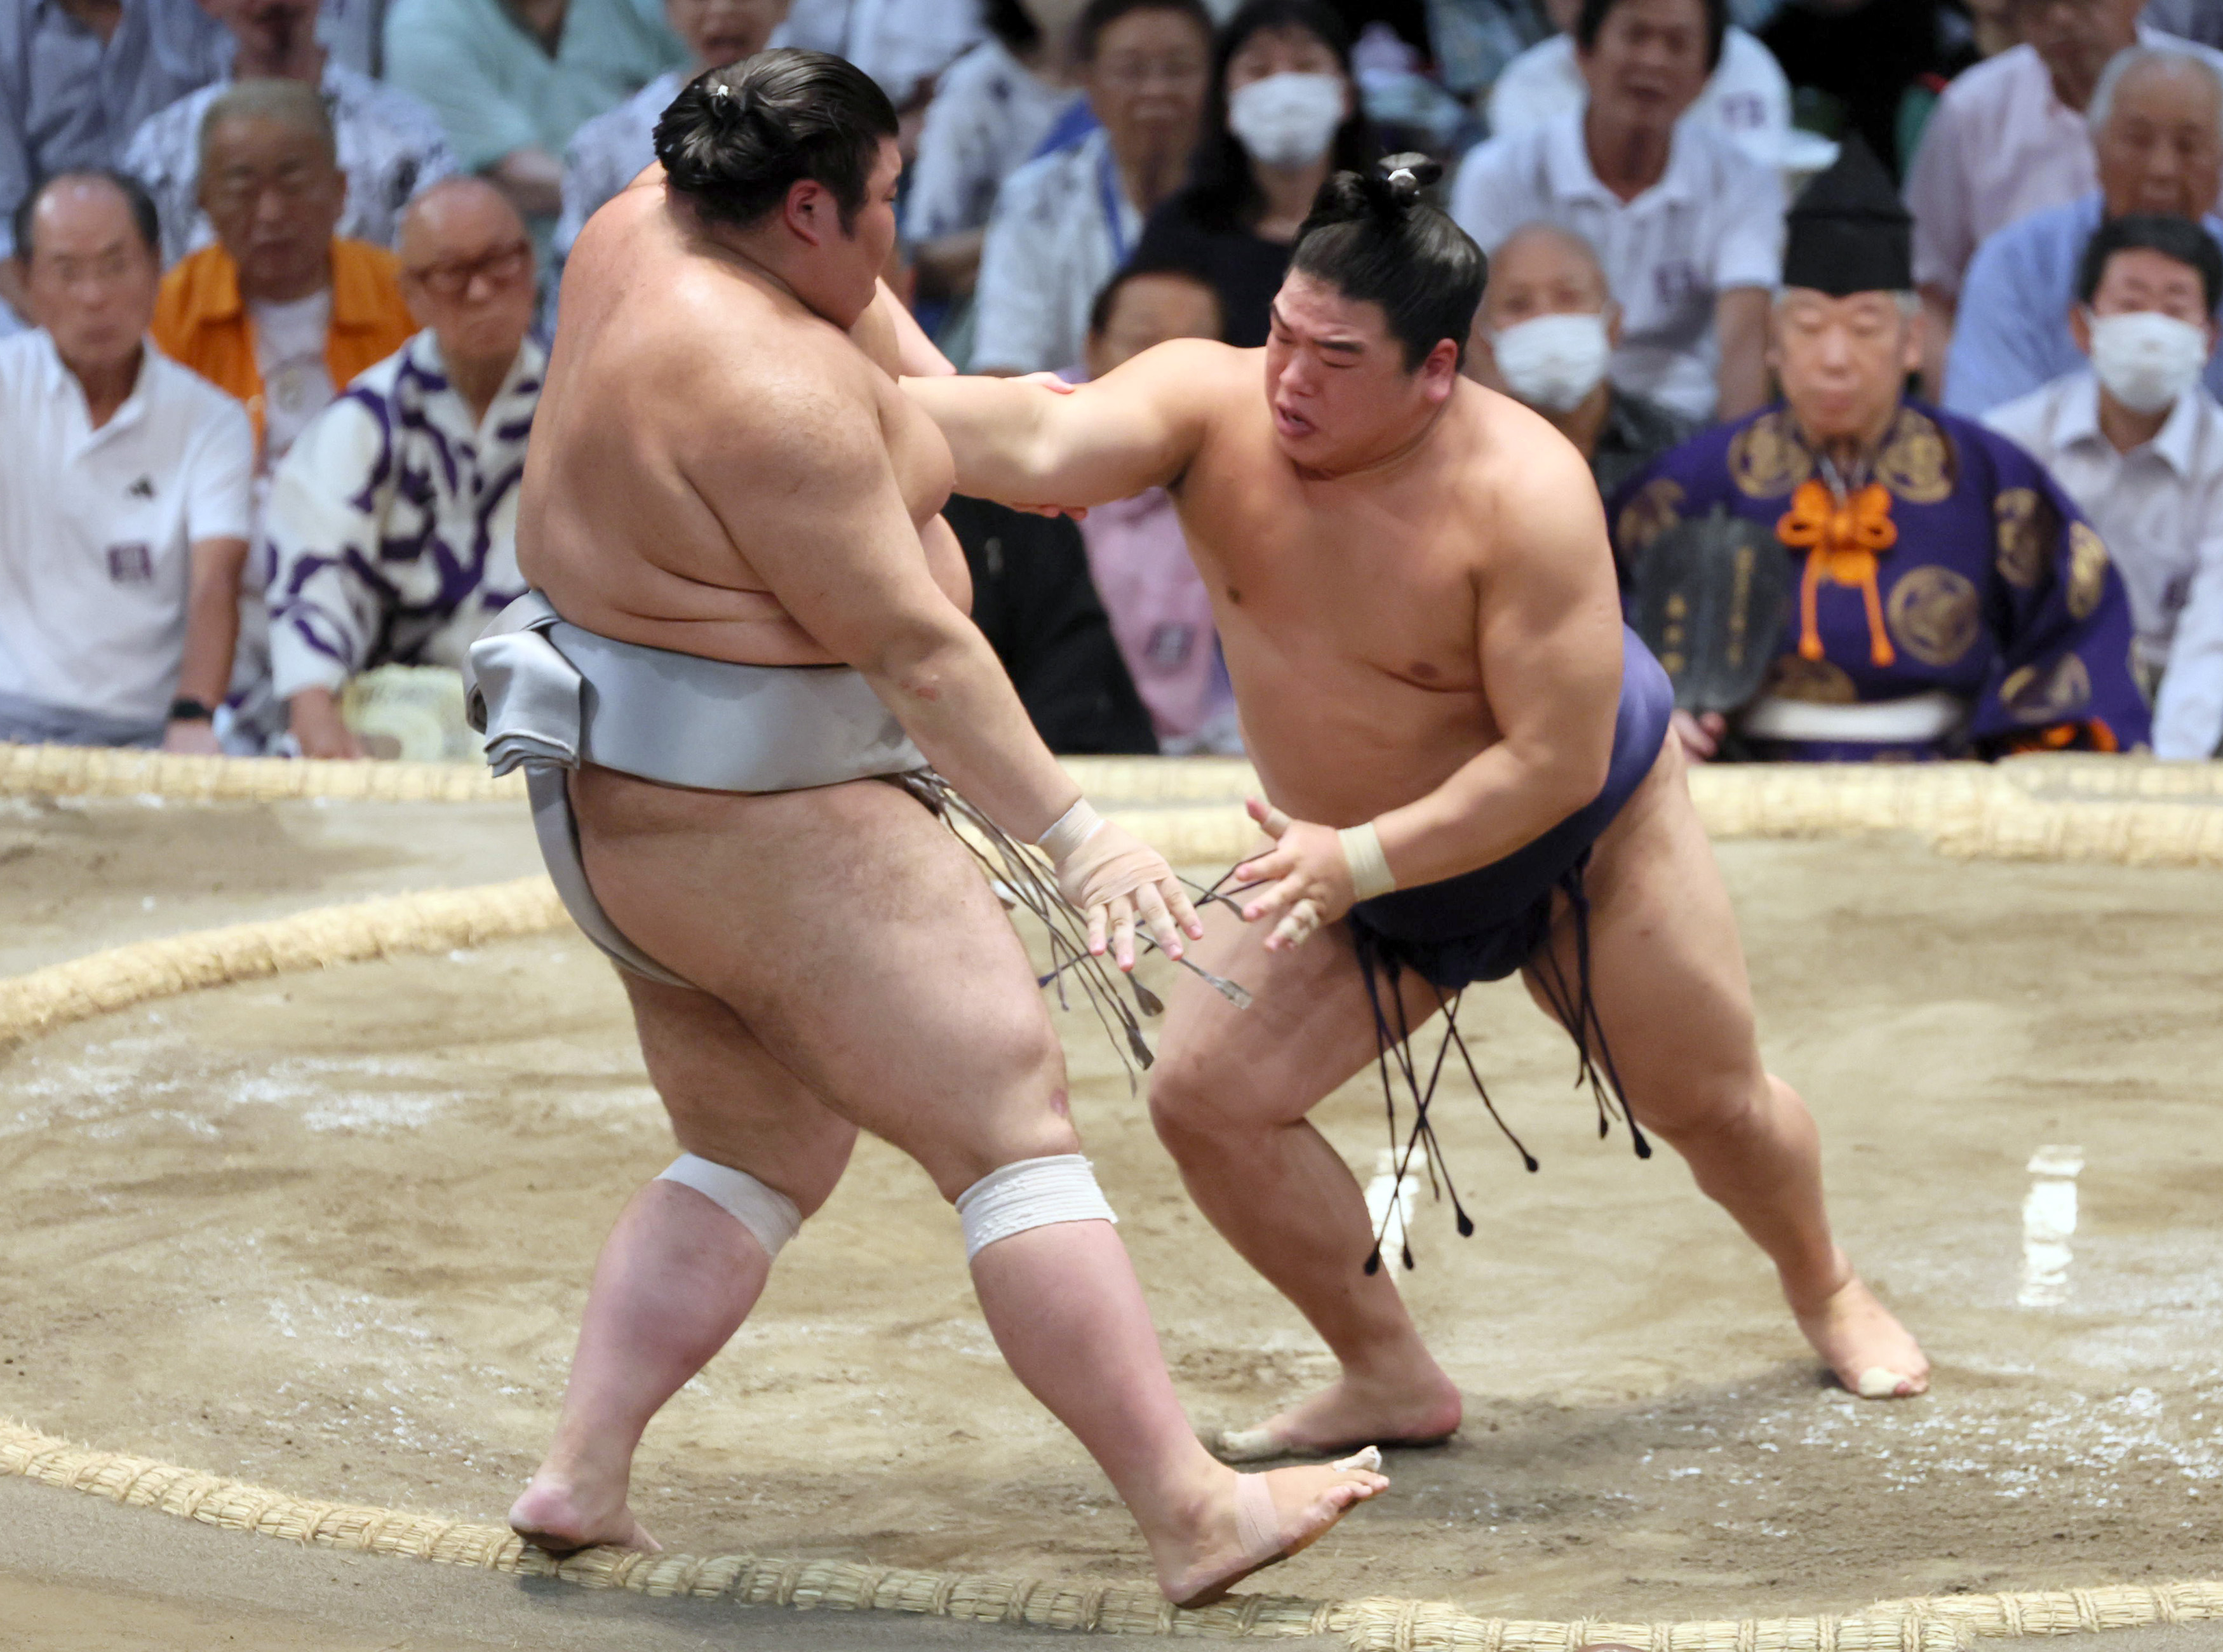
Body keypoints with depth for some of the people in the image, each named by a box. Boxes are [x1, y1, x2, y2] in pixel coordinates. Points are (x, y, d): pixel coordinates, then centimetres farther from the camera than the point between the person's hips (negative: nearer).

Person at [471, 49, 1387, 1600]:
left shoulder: (650, 225, 3)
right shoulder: (771, 394, -24)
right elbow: (916, 650, -23)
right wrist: (1075, 838, -19)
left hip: (619, 813, 10)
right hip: (763, 819, -10)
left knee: (756, 1156, 22)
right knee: (1017, 1133, -8)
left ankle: (581, 1474, 13)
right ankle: (1193, 1515, -11)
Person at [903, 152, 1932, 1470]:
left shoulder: (1523, 493, -34)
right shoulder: (1215, 405, -23)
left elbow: (1555, 763, -32)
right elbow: (1042, 443, -42)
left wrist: (1365, 859, -38)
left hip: (1588, 839, -4)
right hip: (1352, 861, 4)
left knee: (1710, 1102, 11)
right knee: (1208, 1096, -11)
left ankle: (1826, 1289, 45)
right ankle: (1393, 1377, 6)